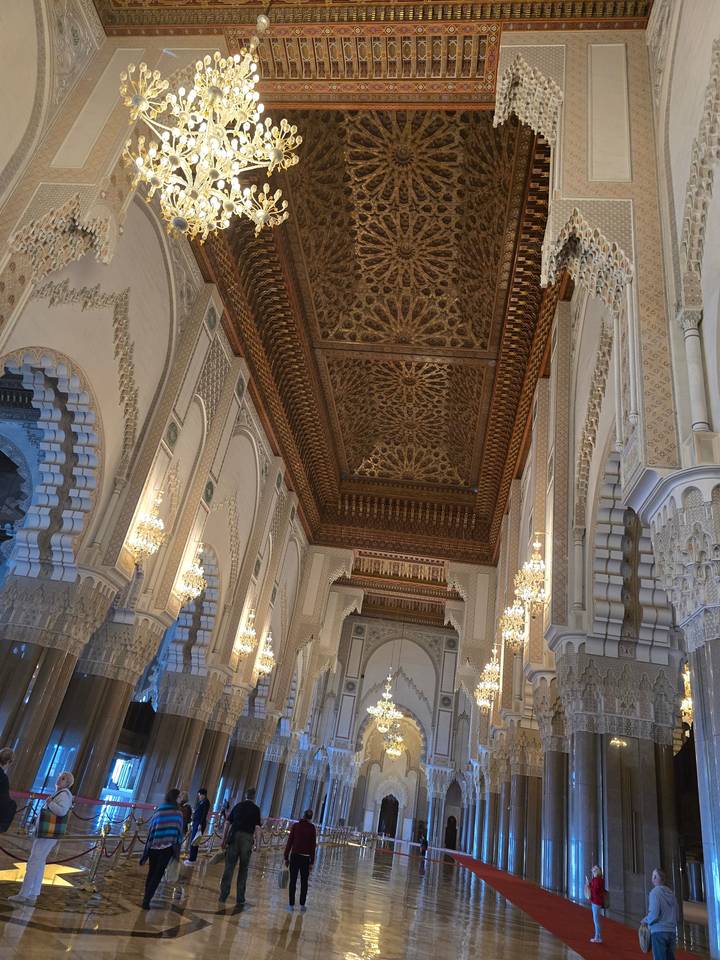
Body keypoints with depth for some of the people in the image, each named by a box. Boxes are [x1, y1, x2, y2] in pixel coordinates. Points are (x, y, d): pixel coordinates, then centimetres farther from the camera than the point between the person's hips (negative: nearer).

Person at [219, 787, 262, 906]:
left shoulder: (238, 806, 12)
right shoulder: (256, 809, 4)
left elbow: (227, 823, 10)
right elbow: (257, 827, -4)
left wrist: (224, 840, 14)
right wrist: (256, 844, -1)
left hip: (234, 837, 2)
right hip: (247, 838, -2)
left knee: (229, 867, 5)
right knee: (243, 869, 9)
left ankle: (223, 895, 2)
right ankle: (240, 898, 11)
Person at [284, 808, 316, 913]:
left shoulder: (295, 826, -1)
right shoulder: (312, 828, -2)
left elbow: (289, 842, -2)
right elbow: (313, 845, -3)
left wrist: (286, 857, 5)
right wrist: (311, 862, 2)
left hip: (294, 856, 0)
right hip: (305, 858, 0)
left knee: (293, 881, 8)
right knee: (304, 882, 12)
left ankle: (291, 905, 8)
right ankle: (302, 905, 14)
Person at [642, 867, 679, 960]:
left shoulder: (655, 892, -11)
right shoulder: (671, 893, 8)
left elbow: (654, 915, -17)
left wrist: (645, 920, 1)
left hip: (658, 932, -6)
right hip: (671, 931, 6)